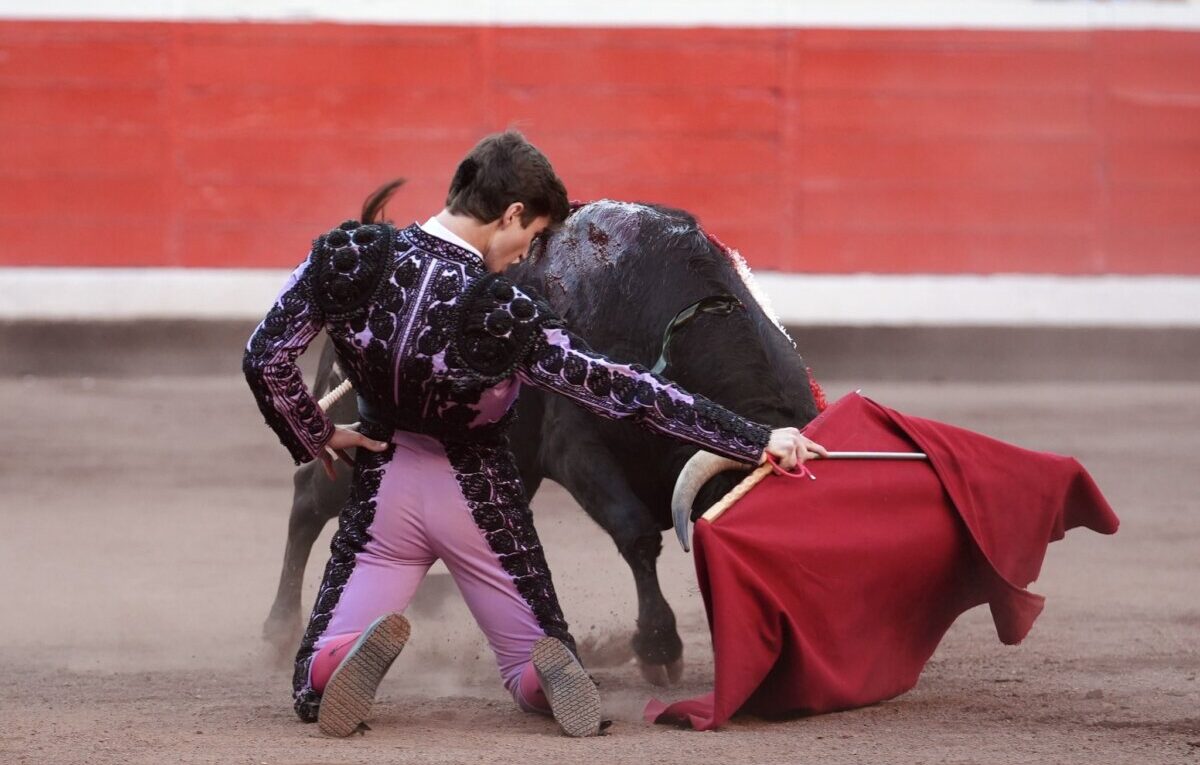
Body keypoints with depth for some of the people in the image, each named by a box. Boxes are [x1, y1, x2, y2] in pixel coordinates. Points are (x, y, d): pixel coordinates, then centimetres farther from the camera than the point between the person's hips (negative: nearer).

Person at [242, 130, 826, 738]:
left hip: (384, 484, 2)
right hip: (479, 499, -2)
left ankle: (363, 650, -27)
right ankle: (547, 671, -23)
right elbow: (625, 391, -20)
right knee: (537, 673, 15)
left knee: (313, 689, 9)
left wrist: (316, 439, 6)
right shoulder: (508, 319, -22)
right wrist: (756, 440, -15)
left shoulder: (349, 260, -15)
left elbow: (266, 358, -10)